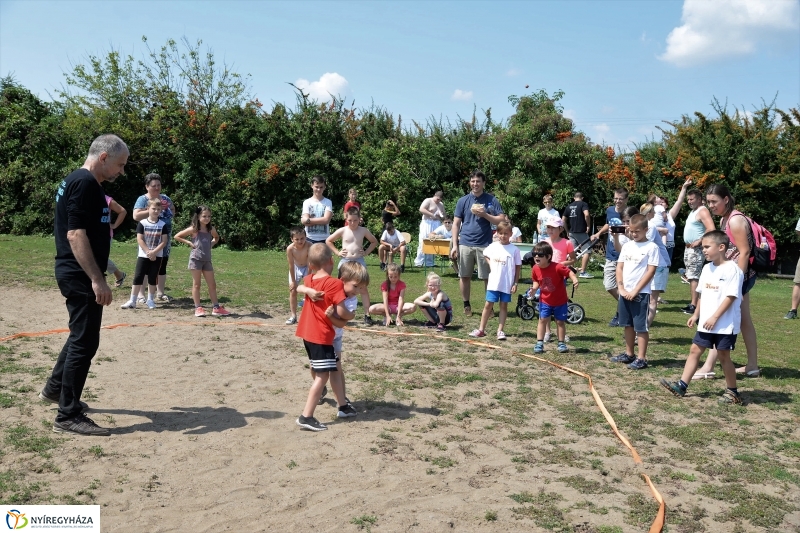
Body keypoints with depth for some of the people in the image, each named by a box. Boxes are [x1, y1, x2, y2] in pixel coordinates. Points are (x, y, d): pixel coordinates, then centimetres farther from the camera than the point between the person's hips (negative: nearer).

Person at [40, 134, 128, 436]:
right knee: (85, 342, -5)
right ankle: (68, 417, 2)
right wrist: (97, 279, -26)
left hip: (76, 274, 11)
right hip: (80, 277, -11)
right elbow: (76, 234, -24)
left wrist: (103, 269, 27)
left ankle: (54, 389, 39)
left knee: (81, 335, 24)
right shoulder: (86, 183, -16)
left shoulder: (75, 181, 16)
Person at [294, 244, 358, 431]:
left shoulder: (308, 280, 6)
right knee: (322, 375, -5)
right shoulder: (335, 283, -16)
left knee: (334, 369, 18)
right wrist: (351, 315, 0)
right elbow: (341, 312, -20)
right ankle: (306, 417, -7)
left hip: (308, 333, 9)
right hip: (322, 336, -8)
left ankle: (343, 406, 28)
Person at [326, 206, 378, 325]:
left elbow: (374, 242, 15)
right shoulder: (342, 231, -1)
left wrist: (366, 252, 3)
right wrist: (337, 252, 1)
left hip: (359, 261, 0)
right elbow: (328, 241, 9)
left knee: (363, 288, 2)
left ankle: (367, 315, 6)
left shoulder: (363, 231, 1)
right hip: (345, 261, 0)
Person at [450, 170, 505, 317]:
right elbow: (456, 224, 5)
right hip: (465, 244, 2)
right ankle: (466, 305, 21)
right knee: (464, 276, 7)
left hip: (485, 244, -1)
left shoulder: (492, 200, 3)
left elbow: (501, 220, -1)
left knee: (488, 277, 1)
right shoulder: (463, 201, 6)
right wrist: (454, 245, -2)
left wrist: (484, 214, -14)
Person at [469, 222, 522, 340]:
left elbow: (518, 267, -1)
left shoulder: (514, 249, -5)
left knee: (504, 305, 7)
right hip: (494, 282, 2)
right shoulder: (493, 247, 2)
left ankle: (500, 330, 13)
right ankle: (481, 329, 12)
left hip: (507, 284, -2)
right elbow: (485, 255, 22)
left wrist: (515, 283, -4)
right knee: (488, 305, 6)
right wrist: (490, 264, 3)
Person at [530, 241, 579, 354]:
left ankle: (561, 343, 22)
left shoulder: (557, 267, -26)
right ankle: (539, 343, 5)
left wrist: (575, 280, -39)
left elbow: (569, 272, -20)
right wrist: (534, 288, -16)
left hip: (560, 301, -3)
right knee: (542, 320, 0)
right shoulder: (535, 269, -12)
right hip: (545, 300, 3)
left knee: (560, 322, 9)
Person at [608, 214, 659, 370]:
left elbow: (651, 271, -12)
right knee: (628, 324, 14)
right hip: (625, 292, 6)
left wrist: (635, 291, -14)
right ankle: (629, 354, 25)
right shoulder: (627, 246, 9)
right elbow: (619, 267, 9)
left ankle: (641, 359, 6)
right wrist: (621, 288, -3)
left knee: (641, 327, 0)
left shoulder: (651, 247, -8)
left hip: (641, 293, -6)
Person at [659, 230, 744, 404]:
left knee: (723, 355, 2)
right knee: (695, 350, 6)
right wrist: (696, 314, 15)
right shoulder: (707, 268, 10)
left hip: (725, 324, -8)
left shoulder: (732, 269, -15)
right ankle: (681, 386, 9)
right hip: (706, 322, 8)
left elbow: (731, 296, -19)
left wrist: (715, 317, -21)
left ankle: (732, 392, 17)